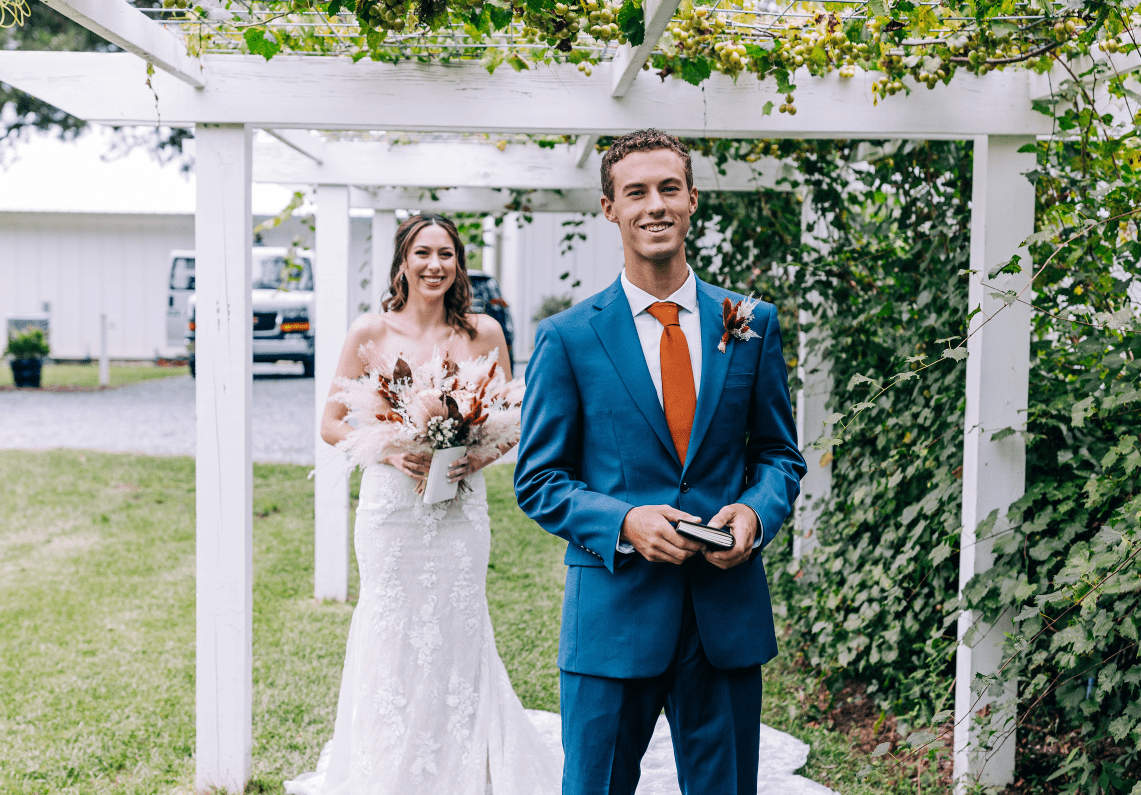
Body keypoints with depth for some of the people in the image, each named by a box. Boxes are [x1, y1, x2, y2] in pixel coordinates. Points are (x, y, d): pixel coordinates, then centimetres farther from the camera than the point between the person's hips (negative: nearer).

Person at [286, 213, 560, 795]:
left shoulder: (484, 333, 3)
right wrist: (391, 451, -13)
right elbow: (332, 424, 3)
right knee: (392, 639, 2)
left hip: (461, 510, 1)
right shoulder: (371, 332, 0)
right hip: (391, 506, -1)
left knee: (457, 638, 4)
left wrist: (478, 457, -10)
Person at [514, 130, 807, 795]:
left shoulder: (753, 324, 5)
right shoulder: (568, 338, -2)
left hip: (729, 612, 2)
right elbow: (538, 481, 0)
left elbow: (780, 453, 12)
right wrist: (623, 522, -17)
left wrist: (756, 510, -10)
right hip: (613, 612, -2)